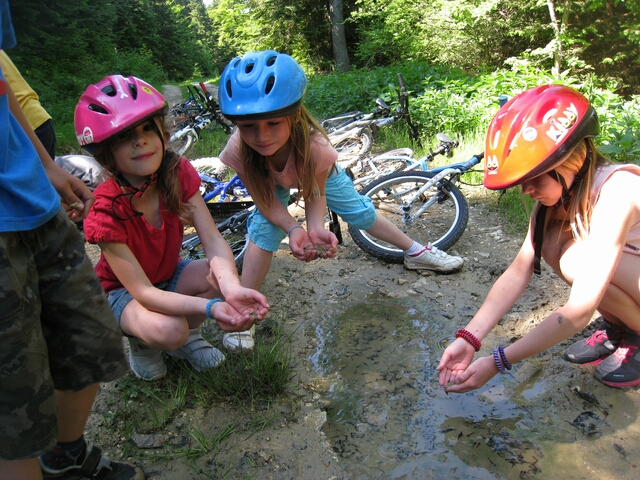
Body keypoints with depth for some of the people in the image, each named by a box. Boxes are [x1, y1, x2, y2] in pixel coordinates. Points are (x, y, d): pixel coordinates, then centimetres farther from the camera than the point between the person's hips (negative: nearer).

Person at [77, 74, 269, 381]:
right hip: (123, 291, -4)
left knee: (225, 274, -26)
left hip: (169, 275, 4)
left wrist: (233, 289, -46)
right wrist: (210, 308, -50)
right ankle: (141, 342, 3)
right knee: (167, 330, -35)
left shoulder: (178, 173, -20)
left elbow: (213, 240, -26)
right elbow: (143, 292, -34)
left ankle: (187, 335, 2)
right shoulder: (105, 210, -32)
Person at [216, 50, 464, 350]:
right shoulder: (239, 151, -41)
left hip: (315, 172, 0)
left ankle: (416, 252, 32)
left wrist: (316, 227, -46)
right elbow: (265, 200, -28)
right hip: (271, 182, 1)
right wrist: (294, 229, -44)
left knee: (362, 213, 7)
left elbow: (314, 194, -27)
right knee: (262, 231, -19)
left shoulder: (315, 146, -45)